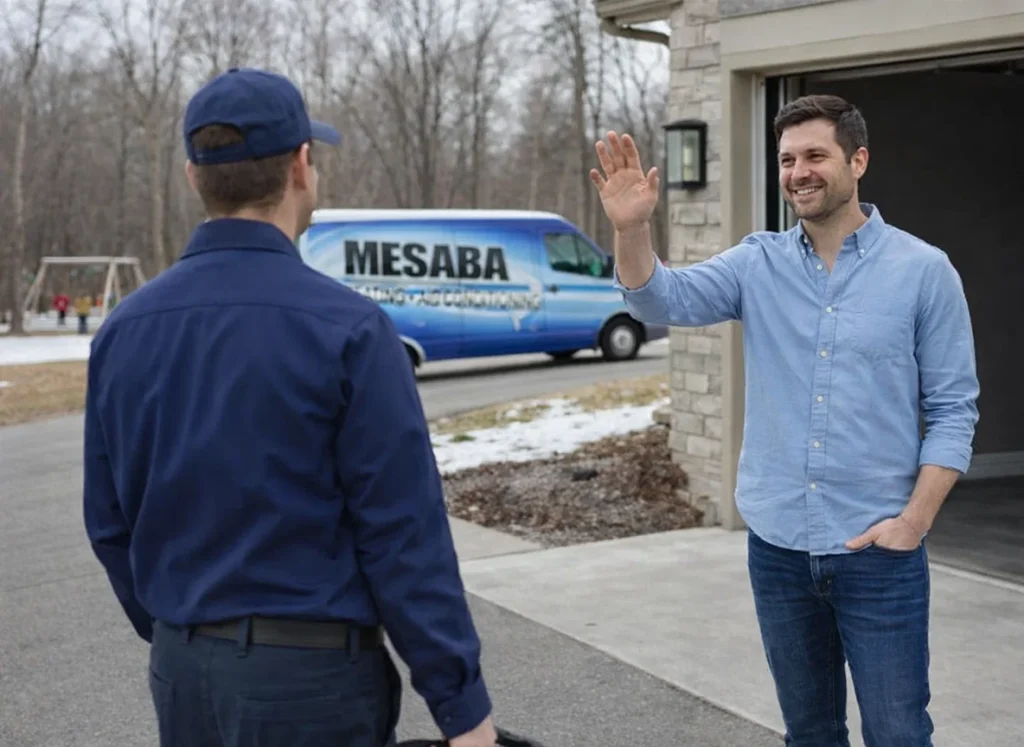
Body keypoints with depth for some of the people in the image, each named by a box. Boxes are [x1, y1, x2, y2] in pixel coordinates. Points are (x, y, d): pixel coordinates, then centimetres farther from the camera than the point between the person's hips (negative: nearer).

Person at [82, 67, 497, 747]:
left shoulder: (124, 329, 1)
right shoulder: (346, 327, -16)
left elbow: (111, 524, 8)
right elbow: (404, 535, -16)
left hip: (181, 675, 6)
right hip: (310, 674, -5)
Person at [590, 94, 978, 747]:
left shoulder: (923, 269, -4)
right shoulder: (759, 263, 4)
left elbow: (953, 410, -3)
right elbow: (664, 300, -11)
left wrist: (913, 522, -12)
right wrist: (632, 228, -30)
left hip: (878, 551, -3)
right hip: (776, 546, 3)